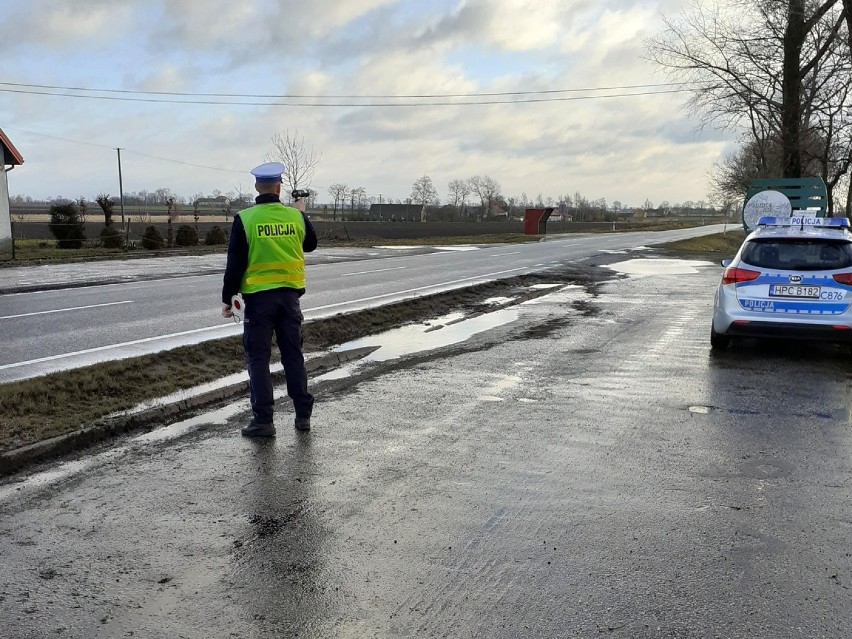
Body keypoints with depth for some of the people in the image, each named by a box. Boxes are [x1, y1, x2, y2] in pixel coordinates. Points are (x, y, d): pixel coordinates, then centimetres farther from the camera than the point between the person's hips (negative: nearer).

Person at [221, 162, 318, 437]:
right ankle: (303, 415, 17)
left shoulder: (244, 219, -8)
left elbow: (235, 262, -8)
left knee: (258, 359, 5)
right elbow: (311, 244, 20)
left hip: (258, 297, -3)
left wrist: (227, 298, 1)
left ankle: (263, 420, 5)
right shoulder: (296, 216, 0)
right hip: (289, 295, 3)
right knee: (293, 355, 12)